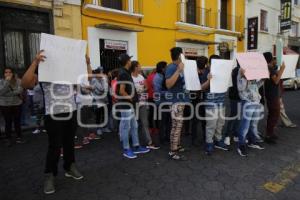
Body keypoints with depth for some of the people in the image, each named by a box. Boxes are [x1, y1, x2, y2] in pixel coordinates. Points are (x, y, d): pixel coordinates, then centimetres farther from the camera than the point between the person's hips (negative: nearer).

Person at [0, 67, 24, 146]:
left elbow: (20, 91, -15)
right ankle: (8, 139, 16)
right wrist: (7, 81, -23)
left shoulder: (18, 81, -3)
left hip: (17, 104, 1)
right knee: (8, 122, 3)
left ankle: (19, 137, 23)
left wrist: (7, 94, -15)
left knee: (17, 121, 9)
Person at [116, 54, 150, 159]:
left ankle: (136, 147, 24)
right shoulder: (123, 74, -15)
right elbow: (121, 91, -21)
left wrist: (133, 99, 11)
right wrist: (131, 98, -9)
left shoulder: (126, 73, 14)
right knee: (126, 127, 0)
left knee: (134, 126, 14)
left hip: (130, 104, 10)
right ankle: (126, 150, 11)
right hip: (125, 105, -10)